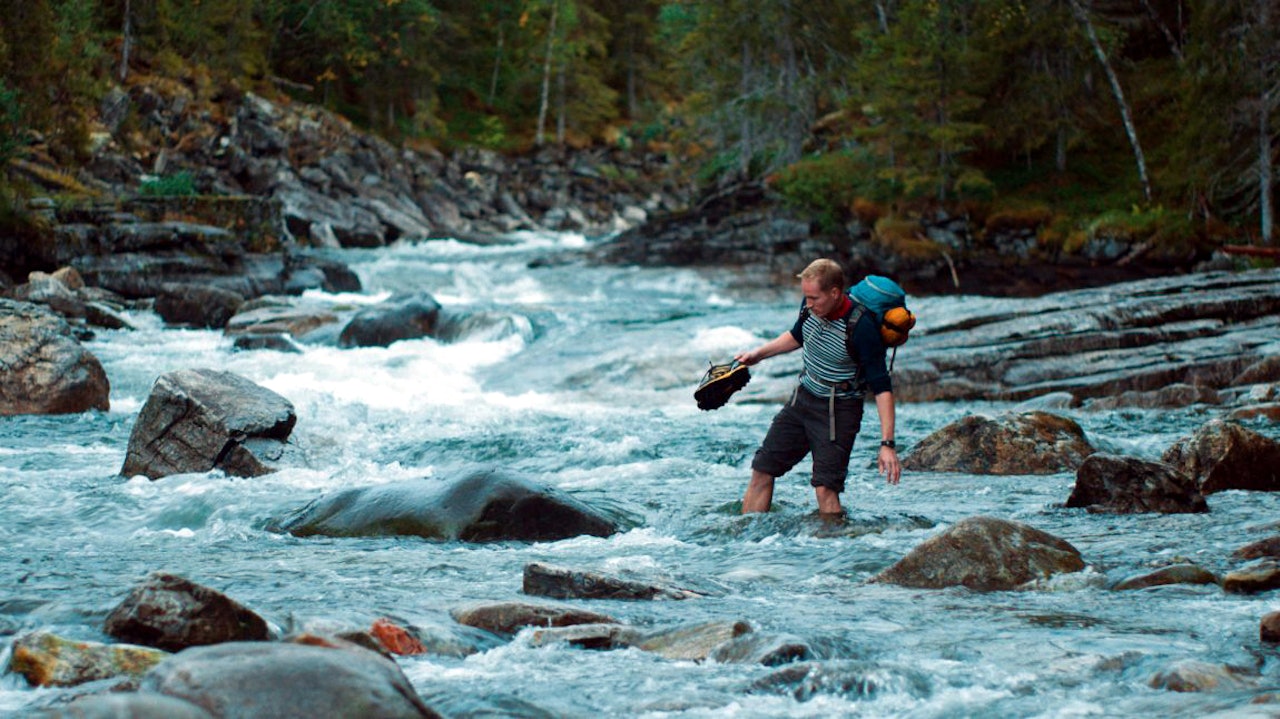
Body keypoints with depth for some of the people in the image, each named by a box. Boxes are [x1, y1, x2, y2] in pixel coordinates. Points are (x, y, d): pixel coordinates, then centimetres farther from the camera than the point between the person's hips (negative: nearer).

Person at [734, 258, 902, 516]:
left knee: (825, 488, -18)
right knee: (762, 470, 9)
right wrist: (759, 353, 14)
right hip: (802, 398, 7)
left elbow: (882, 387, -25)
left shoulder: (862, 328, -27)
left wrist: (887, 444, -29)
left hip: (839, 410, -7)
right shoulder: (812, 307, -8)